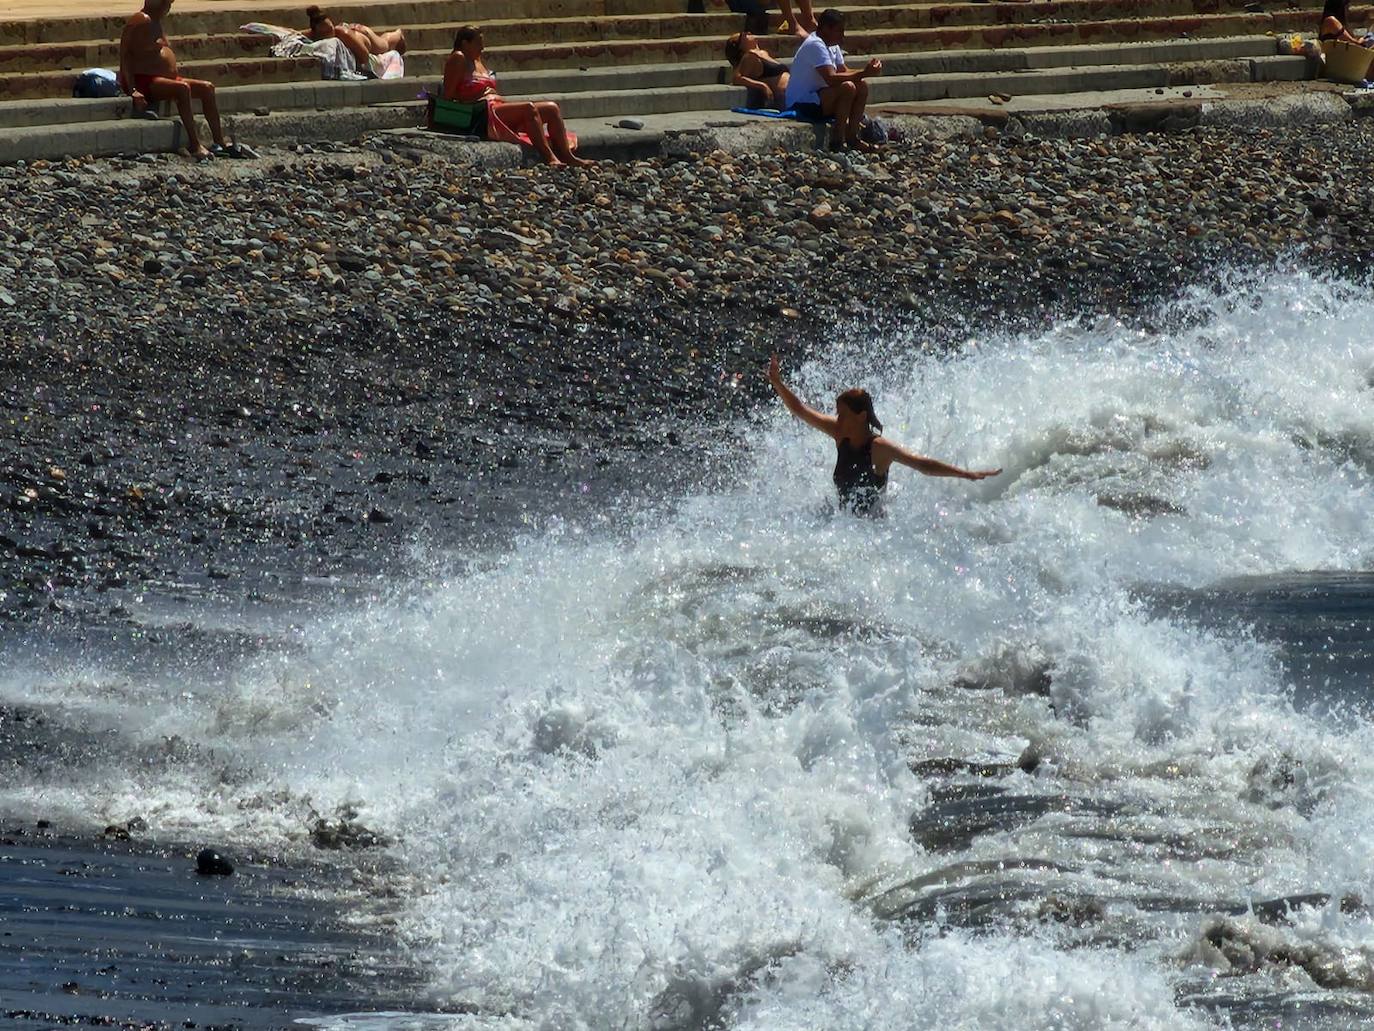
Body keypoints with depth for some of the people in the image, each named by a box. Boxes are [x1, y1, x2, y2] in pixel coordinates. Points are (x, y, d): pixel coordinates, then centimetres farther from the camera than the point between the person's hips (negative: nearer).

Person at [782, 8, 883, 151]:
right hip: (802, 105, -10)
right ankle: (837, 141, -22)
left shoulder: (832, 45, 11)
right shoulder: (816, 45, -21)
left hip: (818, 99, 10)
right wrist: (863, 73, -29)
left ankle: (852, 136, 1)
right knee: (847, 88, -29)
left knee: (862, 86, 2)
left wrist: (866, 71, -8)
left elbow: (843, 72, 11)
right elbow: (831, 79, -31)